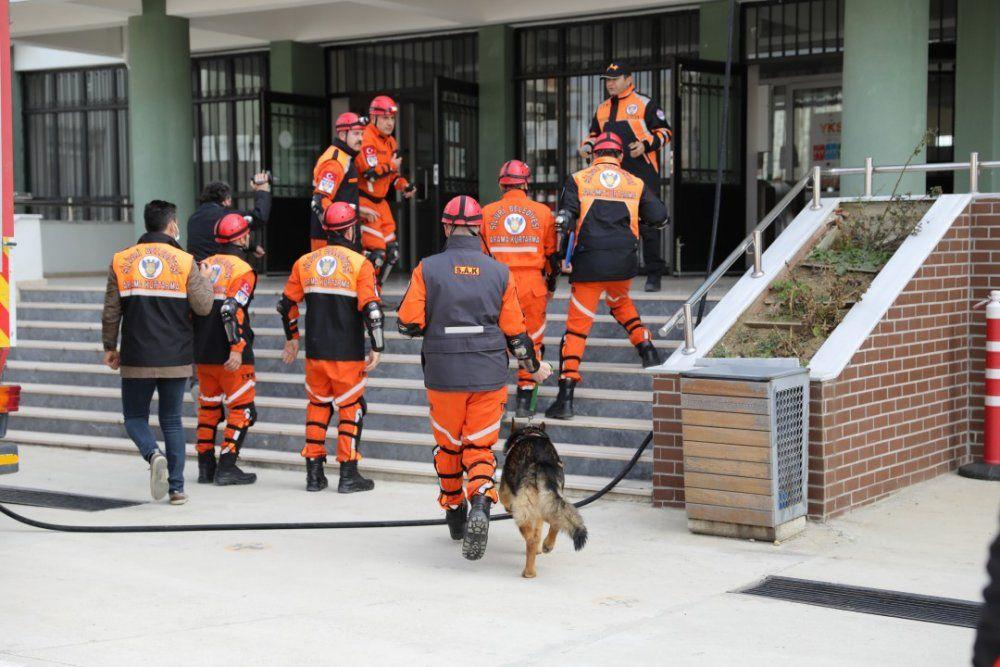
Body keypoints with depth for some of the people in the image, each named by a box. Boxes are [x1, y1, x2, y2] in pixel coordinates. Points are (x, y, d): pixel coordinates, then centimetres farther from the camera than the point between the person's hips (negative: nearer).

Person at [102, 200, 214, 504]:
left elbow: (111, 312, 2)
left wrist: (110, 347, 14)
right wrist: (205, 280, 13)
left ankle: (154, 455, -16)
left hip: (137, 360, 0)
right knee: (172, 421, 11)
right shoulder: (185, 262, -4)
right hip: (176, 359, 0)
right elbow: (202, 307, -6)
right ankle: (177, 488, 8)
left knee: (135, 417, 13)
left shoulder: (121, 261, 1)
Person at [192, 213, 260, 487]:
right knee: (242, 409, 3)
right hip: (229, 355, -7)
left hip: (202, 354, 7)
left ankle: (205, 466, 18)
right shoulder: (243, 270, -10)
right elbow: (231, 310, -22)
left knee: (209, 407, 17)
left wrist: (192, 347, 21)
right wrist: (237, 348, -21)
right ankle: (227, 467, -3)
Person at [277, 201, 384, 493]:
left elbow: (286, 303, 13)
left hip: (315, 351, 4)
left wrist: (291, 338, 27)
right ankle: (348, 475, 7)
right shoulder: (360, 264, -8)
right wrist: (377, 348, -7)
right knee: (352, 409, 7)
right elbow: (372, 309, -14)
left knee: (317, 406, 16)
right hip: (348, 354, -4)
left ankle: (314, 473, 17)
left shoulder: (305, 262, 7)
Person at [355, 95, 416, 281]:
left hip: (379, 202, 10)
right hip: (363, 202, -10)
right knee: (376, 251, -16)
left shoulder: (390, 142, 14)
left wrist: (404, 185, 3)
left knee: (392, 251, 10)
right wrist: (392, 165, -11)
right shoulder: (366, 139, -17)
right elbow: (370, 172, -27)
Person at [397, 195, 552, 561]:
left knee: (448, 445, 17)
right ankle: (480, 506, -20)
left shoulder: (427, 269, -4)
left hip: (443, 376, -1)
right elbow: (515, 331, 5)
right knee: (481, 446, 6)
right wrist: (534, 367, 21)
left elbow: (408, 323, -7)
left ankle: (455, 514, 30)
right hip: (489, 377, 1)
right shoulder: (499, 272, 1)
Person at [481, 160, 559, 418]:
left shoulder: (487, 212, 3)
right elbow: (552, 253, 8)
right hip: (532, 285, 0)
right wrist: (551, 283, 23)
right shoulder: (543, 212, 2)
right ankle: (524, 401, 9)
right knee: (532, 342, 10)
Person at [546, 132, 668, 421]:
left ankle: (565, 396, -5)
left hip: (589, 264, -2)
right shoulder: (635, 184, 9)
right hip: (624, 263, 2)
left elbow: (566, 217, -7)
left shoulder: (578, 179, 3)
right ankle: (646, 348, 24)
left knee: (577, 326, 1)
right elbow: (660, 218, 6)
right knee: (620, 302, 36)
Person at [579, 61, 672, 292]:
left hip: (643, 172, -5)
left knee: (648, 223, -4)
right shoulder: (602, 110, 18)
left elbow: (664, 132, 0)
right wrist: (587, 146, 7)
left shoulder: (645, 104, 1)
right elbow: (595, 135, 28)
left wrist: (646, 144, -15)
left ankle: (654, 275, 3)